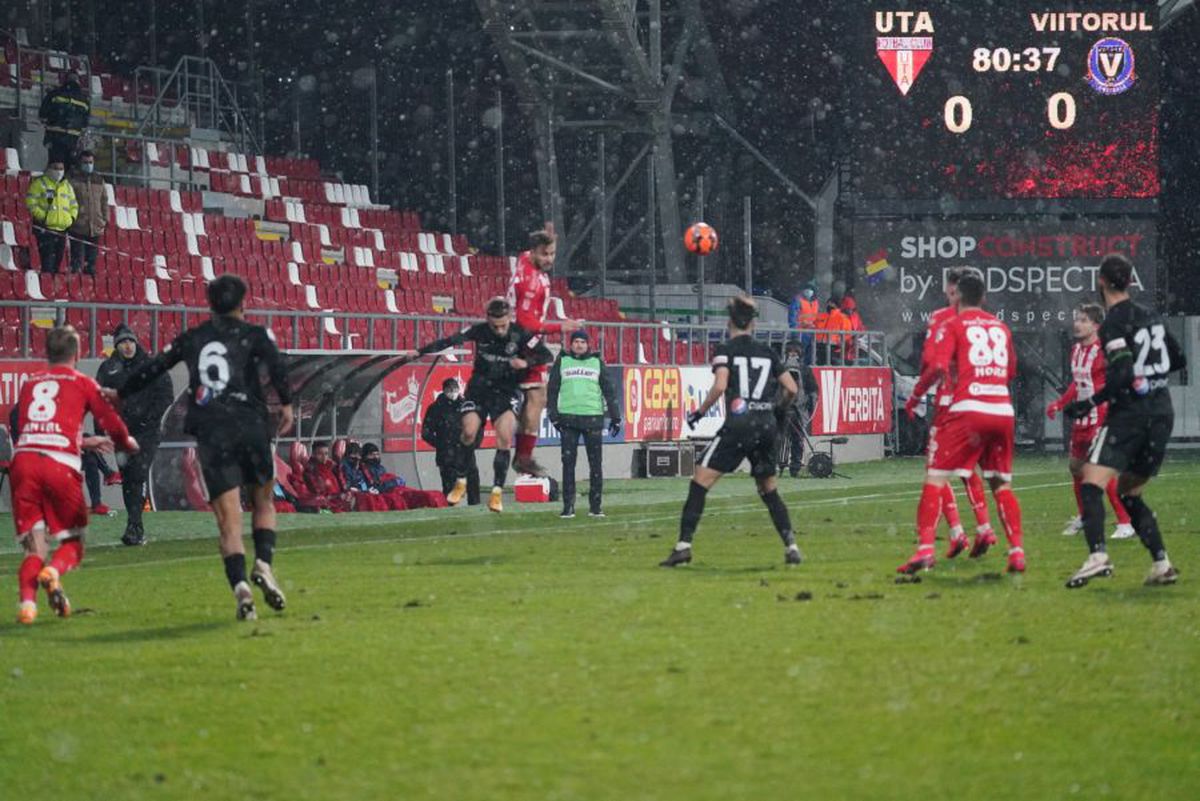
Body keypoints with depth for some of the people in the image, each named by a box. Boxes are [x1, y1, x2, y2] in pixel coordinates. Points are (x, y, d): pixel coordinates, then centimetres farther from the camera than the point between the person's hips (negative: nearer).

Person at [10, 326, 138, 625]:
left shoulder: (30, 383, 24)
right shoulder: (82, 383, 13)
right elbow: (112, 423, 10)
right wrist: (128, 443, 34)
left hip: (23, 458, 3)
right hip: (60, 464, -3)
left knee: (35, 547, 5)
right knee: (73, 541, 13)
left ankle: (27, 600, -22)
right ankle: (53, 572, -19)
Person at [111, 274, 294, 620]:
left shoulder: (191, 339, 16)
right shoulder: (253, 334, 7)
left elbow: (153, 368, 22)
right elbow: (276, 364, -12)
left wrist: (120, 393, 36)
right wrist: (286, 403, -8)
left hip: (210, 435, 1)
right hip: (251, 426, -1)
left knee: (229, 520, -2)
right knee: (263, 503, 18)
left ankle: (240, 586, -19)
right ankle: (264, 563, -5)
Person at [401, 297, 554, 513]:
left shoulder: (521, 335, -13)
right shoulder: (479, 331, -10)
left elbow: (547, 356, -13)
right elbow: (450, 341, -8)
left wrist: (526, 362, -31)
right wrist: (419, 352, -10)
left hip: (506, 392, -1)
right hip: (479, 389, 1)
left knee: (504, 439, -16)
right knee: (469, 433, -12)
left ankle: (497, 491, -9)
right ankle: (460, 482, 8)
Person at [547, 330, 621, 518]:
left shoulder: (597, 362, 10)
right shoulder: (562, 361, 9)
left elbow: (608, 390, 11)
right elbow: (552, 389, 8)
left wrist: (615, 416, 7)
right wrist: (553, 415, -1)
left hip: (593, 417, 0)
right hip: (568, 417, 0)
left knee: (596, 463, 0)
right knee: (568, 463, -1)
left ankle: (595, 506, 6)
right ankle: (568, 506, 2)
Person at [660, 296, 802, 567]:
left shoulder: (725, 350, 0)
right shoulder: (768, 352, 13)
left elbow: (720, 386, -15)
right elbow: (791, 389, 10)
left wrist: (700, 412, -2)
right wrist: (777, 410, 29)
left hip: (738, 425, -5)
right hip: (767, 427, 5)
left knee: (700, 481, -3)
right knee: (768, 489, 19)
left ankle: (684, 545, -13)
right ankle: (791, 546, 12)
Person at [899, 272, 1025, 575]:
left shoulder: (952, 325, 3)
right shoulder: (1001, 327, 18)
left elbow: (938, 367, -10)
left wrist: (914, 396, 2)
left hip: (968, 410, -5)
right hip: (1003, 410, 5)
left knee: (935, 478, -1)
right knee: (1002, 484, 16)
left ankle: (925, 550, -13)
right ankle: (1017, 551, 9)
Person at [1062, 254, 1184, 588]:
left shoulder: (1113, 324, -11)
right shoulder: (1150, 316, 12)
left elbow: (1121, 375, -20)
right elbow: (1178, 360, 21)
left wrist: (1090, 403, -12)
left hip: (1131, 412, -8)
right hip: (1163, 410, 8)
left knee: (1092, 482, -15)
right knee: (1129, 492, 18)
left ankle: (1097, 555, -34)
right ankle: (1161, 564, 8)